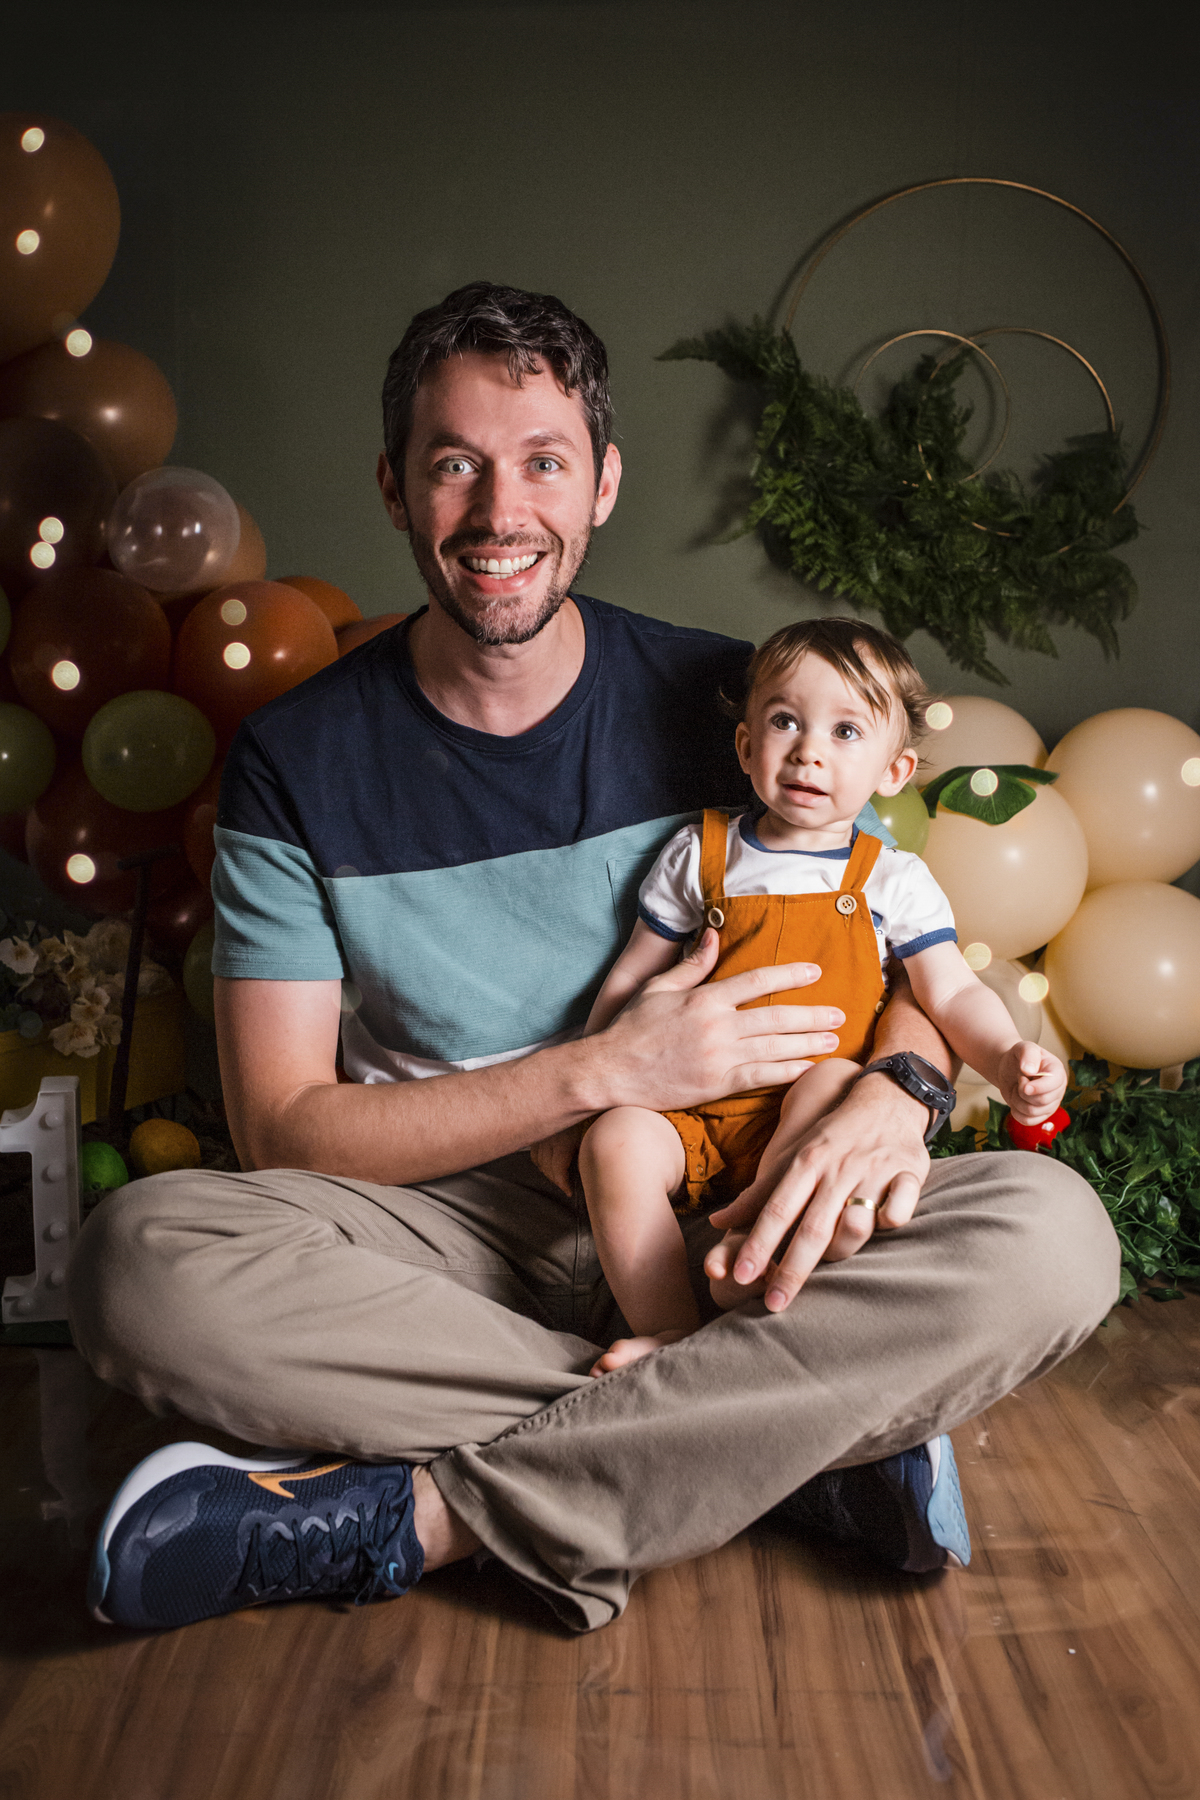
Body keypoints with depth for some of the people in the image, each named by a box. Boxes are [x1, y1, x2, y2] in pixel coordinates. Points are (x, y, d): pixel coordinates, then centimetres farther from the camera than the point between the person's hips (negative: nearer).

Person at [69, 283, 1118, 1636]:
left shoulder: (728, 701, -1)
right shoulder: (297, 762, -4)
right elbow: (281, 1130, -8)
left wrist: (893, 1090, -20)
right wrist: (607, 1069, -18)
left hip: (700, 1218, 1)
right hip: (443, 1223, 0)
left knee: (1050, 1234, -25)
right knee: (142, 1257, -30)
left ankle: (416, 1510, -25)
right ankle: (803, 1438, -23)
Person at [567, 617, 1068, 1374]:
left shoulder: (894, 880, 5)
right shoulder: (700, 855, 7)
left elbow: (955, 993, 0)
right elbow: (631, 979, 13)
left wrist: (1006, 1057, -21)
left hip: (817, 1122, -1)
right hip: (691, 1112, 1)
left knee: (833, 1082, -33)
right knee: (615, 1142, -25)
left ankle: (753, 1259, -32)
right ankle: (670, 1331, -16)